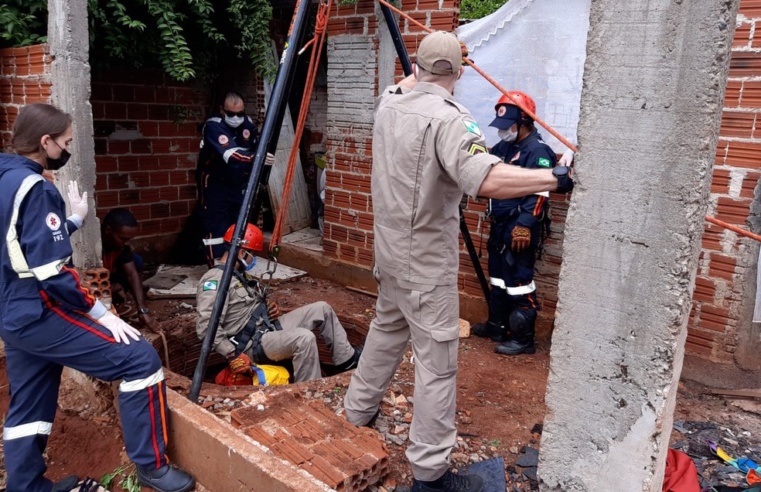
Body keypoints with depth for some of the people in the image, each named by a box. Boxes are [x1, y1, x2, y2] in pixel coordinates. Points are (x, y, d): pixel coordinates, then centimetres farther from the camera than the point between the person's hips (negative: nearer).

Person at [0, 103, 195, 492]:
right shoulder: (33, 187, -18)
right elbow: (51, 272, -23)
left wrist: (73, 222, 19)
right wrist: (101, 315, -17)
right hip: (41, 313, -11)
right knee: (140, 359, -10)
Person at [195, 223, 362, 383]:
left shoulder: (238, 275, 14)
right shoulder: (215, 279, -18)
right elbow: (206, 326, -27)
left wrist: (269, 305, 8)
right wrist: (233, 355, -28)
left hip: (269, 327, 10)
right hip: (253, 343, -10)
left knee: (321, 309, 7)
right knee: (304, 338, -34)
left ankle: (346, 358, 17)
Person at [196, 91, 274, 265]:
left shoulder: (247, 123, -4)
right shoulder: (213, 126, -25)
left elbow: (254, 148, 12)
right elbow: (231, 155, -39)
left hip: (237, 182, 6)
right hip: (214, 182, -6)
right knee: (217, 227, -10)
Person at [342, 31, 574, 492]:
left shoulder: (389, 102, 3)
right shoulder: (448, 117, -21)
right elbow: (487, 180, -35)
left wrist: (417, 71, 46)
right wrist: (556, 178, -29)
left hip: (391, 250, 9)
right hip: (426, 261, -8)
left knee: (387, 329, 27)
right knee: (438, 362, 1)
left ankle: (359, 408, 44)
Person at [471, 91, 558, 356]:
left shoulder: (538, 151, -14)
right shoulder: (503, 147, 13)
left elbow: (540, 193, -22)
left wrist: (525, 225, -27)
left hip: (521, 227, -9)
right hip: (500, 224, 9)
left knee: (519, 280, -6)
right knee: (498, 275, 18)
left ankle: (524, 338, 4)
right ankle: (497, 325, 33)